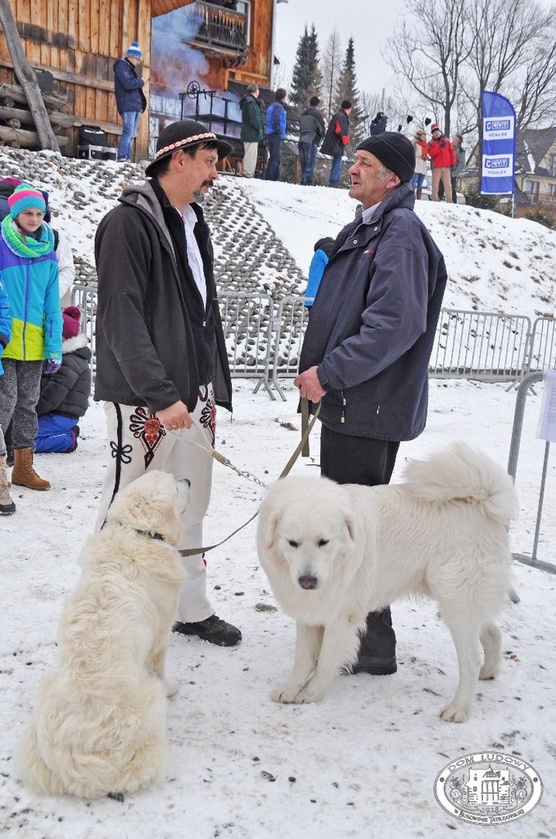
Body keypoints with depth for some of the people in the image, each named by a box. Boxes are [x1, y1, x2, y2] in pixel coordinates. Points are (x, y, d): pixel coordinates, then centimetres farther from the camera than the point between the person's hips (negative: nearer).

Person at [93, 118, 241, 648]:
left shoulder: (193, 224, 17)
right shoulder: (129, 222, -10)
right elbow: (122, 318, -18)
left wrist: (214, 387, 16)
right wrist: (161, 395, -24)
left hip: (193, 393, 8)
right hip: (142, 399, -8)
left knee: (189, 507, 14)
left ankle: (191, 608, 27)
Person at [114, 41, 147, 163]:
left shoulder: (129, 67, 23)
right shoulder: (121, 66, -6)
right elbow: (128, 84, -21)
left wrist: (141, 104, 11)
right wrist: (141, 82, -4)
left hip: (135, 106, 10)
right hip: (127, 106, -10)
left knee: (131, 134, 8)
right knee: (128, 132, -16)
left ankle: (127, 158, 10)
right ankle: (122, 157, -18)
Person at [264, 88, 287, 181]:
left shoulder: (272, 105, 18)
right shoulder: (278, 106, -10)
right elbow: (276, 120, -22)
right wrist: (280, 133, -16)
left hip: (270, 134, 10)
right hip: (275, 135, -10)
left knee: (275, 157, 13)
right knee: (274, 157, -10)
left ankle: (275, 177, 17)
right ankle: (268, 177, -12)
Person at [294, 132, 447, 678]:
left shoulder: (401, 233, -13)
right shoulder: (365, 230, 18)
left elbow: (397, 324, -25)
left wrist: (330, 372, -21)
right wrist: (319, 371, 14)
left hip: (371, 408, -10)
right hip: (347, 402, 10)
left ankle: (372, 645, 11)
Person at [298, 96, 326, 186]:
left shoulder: (303, 115, 17)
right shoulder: (317, 114, -4)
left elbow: (300, 128, 17)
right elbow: (322, 129, -3)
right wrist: (319, 139, 13)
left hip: (301, 141, 7)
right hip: (311, 142, -6)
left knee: (303, 164, 10)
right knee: (310, 165, -7)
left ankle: (303, 182, 10)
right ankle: (307, 183, -11)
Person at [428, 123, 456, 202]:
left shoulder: (446, 141, 13)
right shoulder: (431, 143, 7)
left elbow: (452, 151, 11)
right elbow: (431, 153, -9)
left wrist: (453, 162, 3)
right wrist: (440, 147, -17)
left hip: (446, 166, 1)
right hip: (436, 167, -1)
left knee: (448, 185, -1)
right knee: (435, 184, -2)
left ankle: (449, 200, -2)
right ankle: (434, 200, 1)